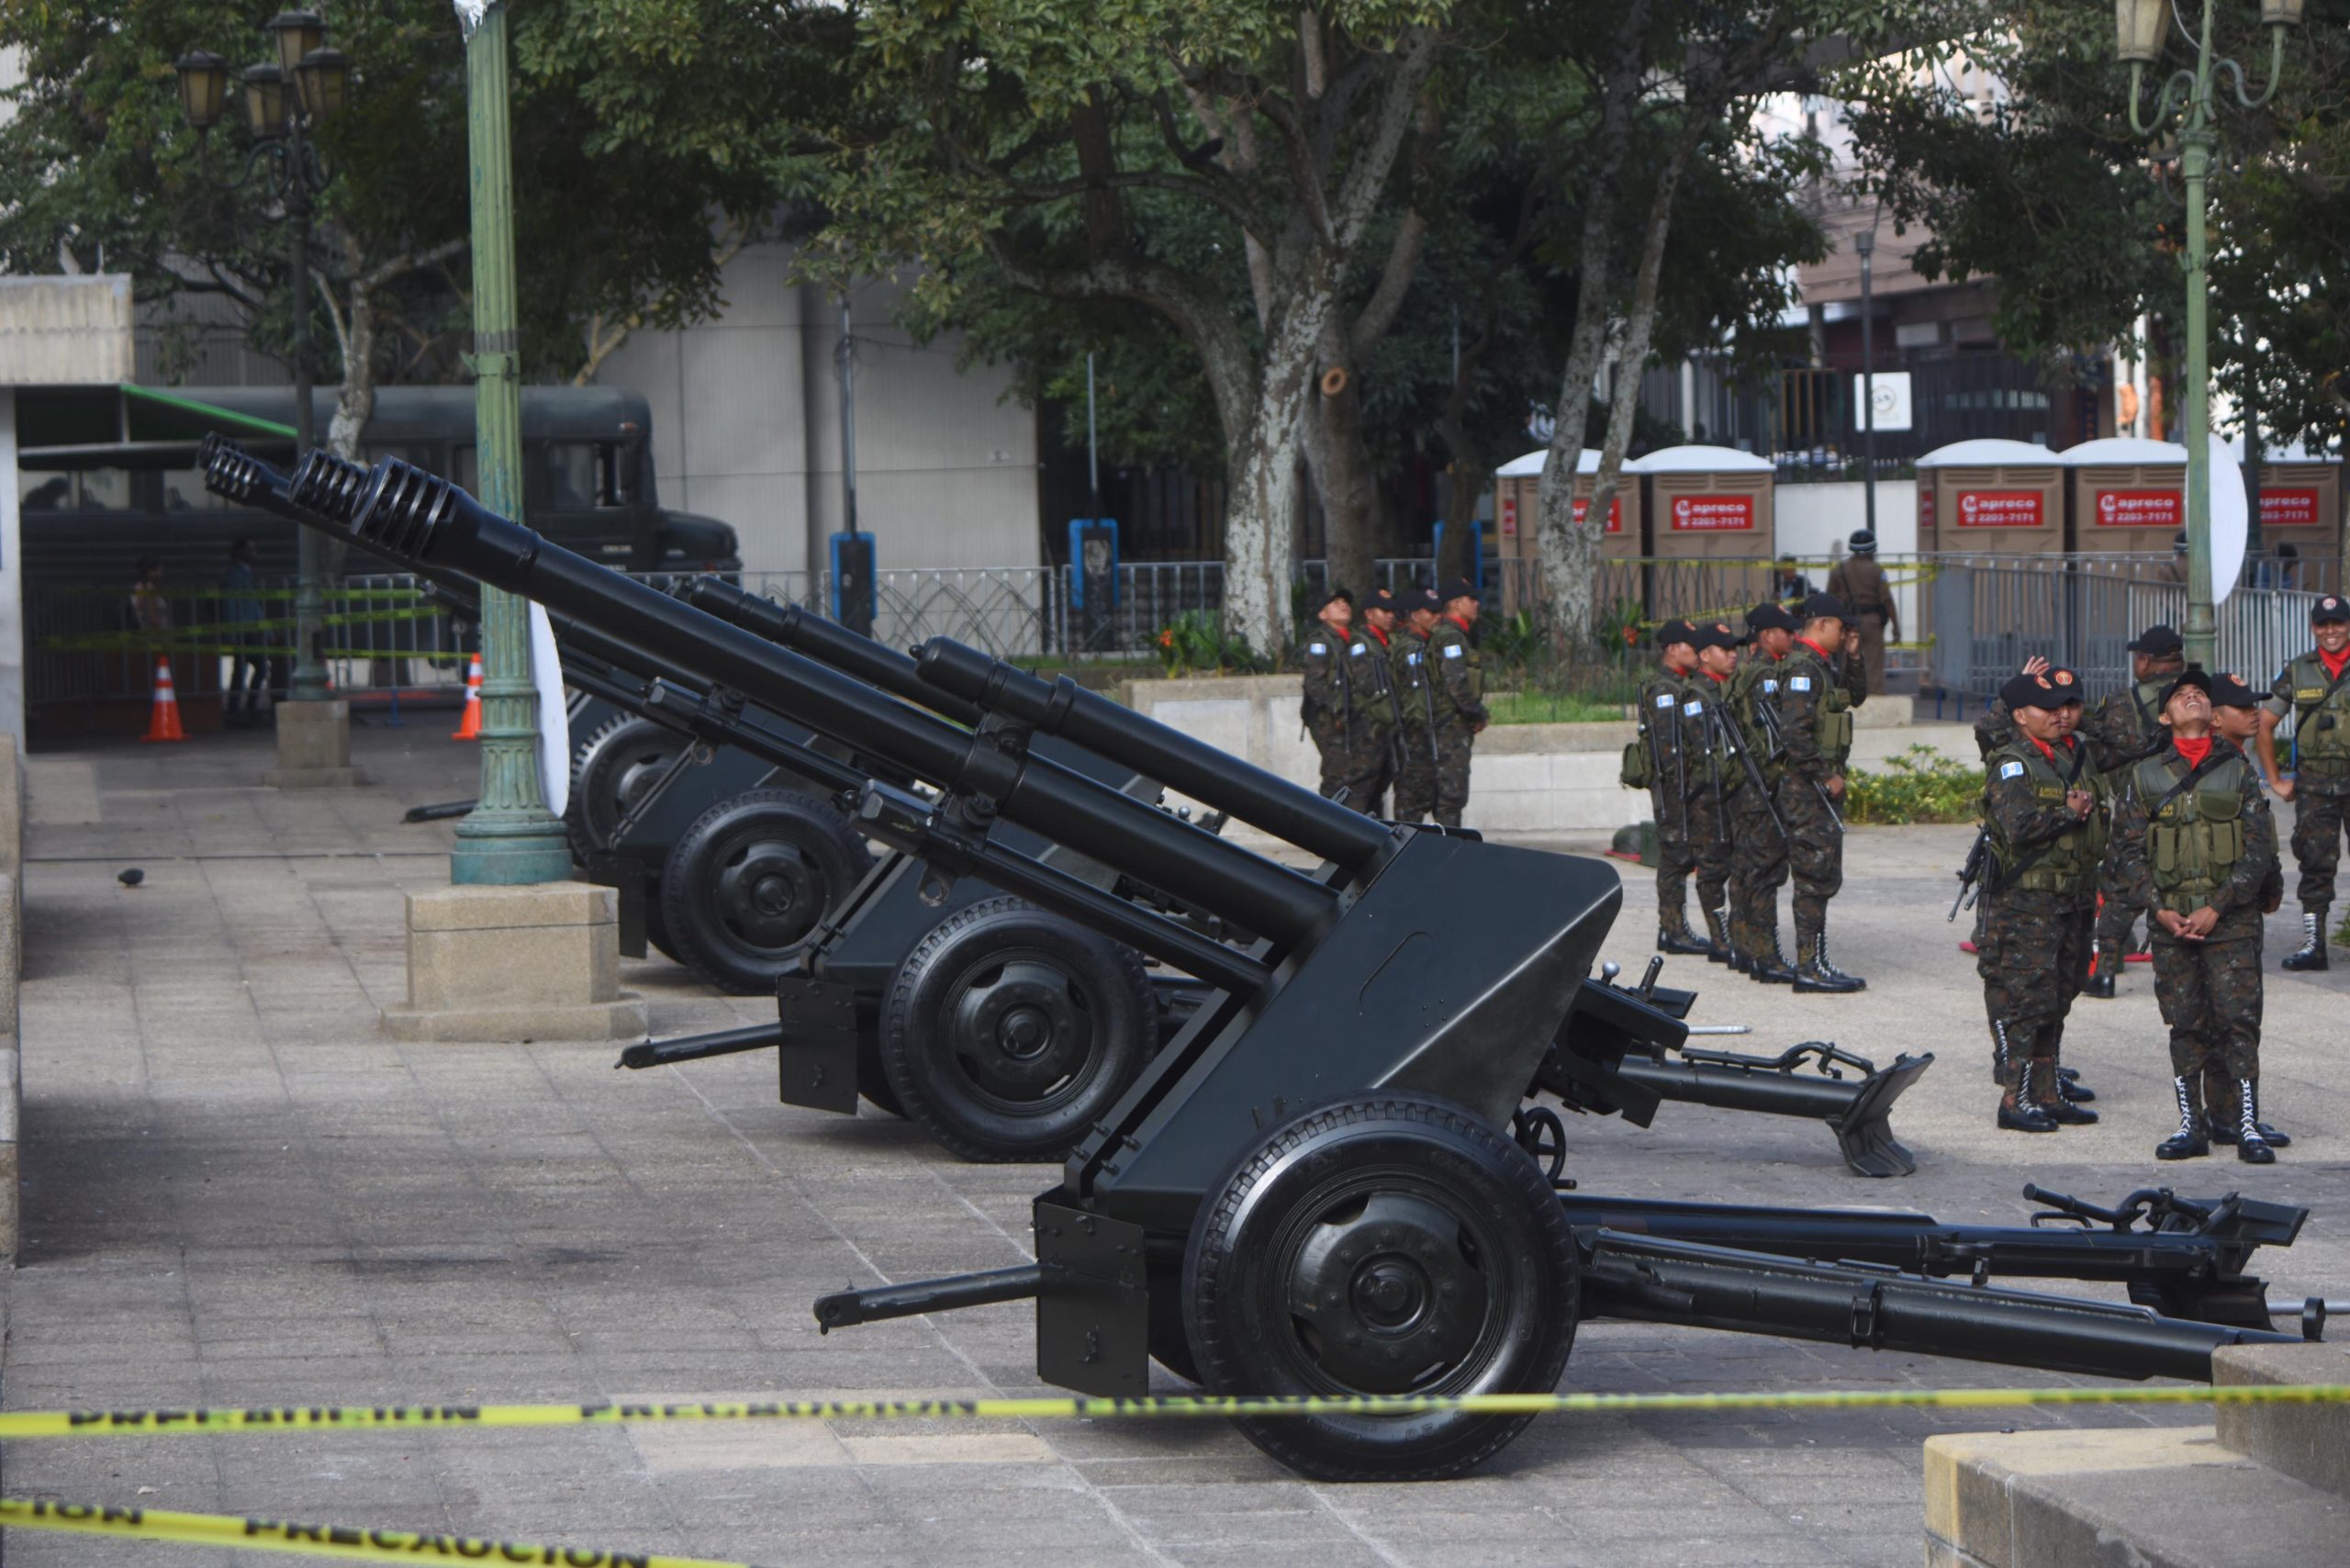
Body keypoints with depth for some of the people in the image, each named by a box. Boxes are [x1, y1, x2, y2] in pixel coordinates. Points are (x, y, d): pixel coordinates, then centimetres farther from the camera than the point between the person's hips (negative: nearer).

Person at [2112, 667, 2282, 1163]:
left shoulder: (2239, 770, 5)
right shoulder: (2143, 775, 9)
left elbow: (2260, 847, 0)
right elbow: (2130, 849, 7)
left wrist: (2218, 907, -10)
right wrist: (2157, 908, -6)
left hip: (2231, 917, -1)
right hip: (2171, 918, 2)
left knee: (2238, 1019, -7)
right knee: (2185, 1024, 4)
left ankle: (2248, 1126, -5)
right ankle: (2191, 1126, 11)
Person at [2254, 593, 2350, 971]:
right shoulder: (2297, 673, 8)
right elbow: (2264, 725, 13)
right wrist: (2275, 780, 9)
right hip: (2314, 784, 2)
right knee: (2315, 862, 1)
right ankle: (2312, 942, 4)